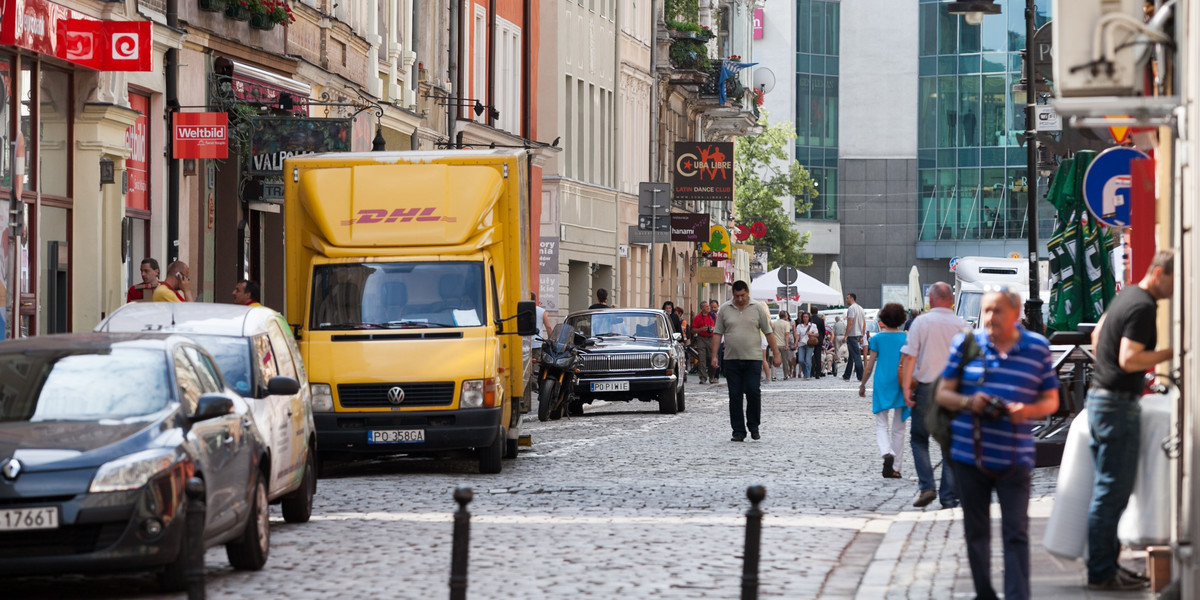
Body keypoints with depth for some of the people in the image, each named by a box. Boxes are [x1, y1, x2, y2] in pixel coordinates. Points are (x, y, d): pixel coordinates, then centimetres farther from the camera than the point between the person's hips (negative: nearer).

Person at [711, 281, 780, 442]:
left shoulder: (757, 309, 4)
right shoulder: (725, 310, 7)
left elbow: (768, 332, 6)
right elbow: (717, 333, 8)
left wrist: (776, 354, 2)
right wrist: (714, 355, 0)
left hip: (752, 359, -1)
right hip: (731, 360, 1)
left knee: (753, 392, -8)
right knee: (735, 396, 2)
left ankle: (753, 425, 11)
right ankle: (738, 431, 6)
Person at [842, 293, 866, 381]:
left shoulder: (851, 308, -12)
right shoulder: (860, 308, 16)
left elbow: (850, 323, -19)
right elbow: (864, 323, 17)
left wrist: (846, 335, -16)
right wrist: (862, 336, 20)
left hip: (852, 335, -9)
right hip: (859, 335, 9)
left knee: (856, 356, -9)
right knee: (851, 357, 15)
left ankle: (861, 376, -11)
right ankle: (846, 376, 21)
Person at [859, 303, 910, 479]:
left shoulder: (877, 339, -3)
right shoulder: (906, 338, -1)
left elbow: (869, 367, -1)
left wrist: (862, 385, 12)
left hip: (882, 386, -1)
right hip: (901, 386, 1)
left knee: (881, 425, 5)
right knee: (898, 428, 9)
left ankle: (887, 453, -23)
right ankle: (895, 468, 10)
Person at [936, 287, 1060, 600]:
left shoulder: (1038, 347, 3)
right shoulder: (966, 343, 3)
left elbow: (1051, 400, 8)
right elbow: (943, 394, 6)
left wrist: (1027, 411, -13)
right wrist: (968, 402, -15)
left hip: (1014, 456, -1)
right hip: (969, 454, 2)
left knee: (1016, 533, -6)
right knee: (976, 530, 11)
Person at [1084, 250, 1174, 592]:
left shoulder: (1127, 296, 14)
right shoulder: (1143, 307, -17)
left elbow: (1097, 336, 26)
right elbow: (1129, 359, -24)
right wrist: (1172, 352, -20)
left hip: (1100, 395, 11)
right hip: (1118, 404, -11)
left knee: (1108, 489, 14)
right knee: (1113, 491, -7)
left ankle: (1104, 565, 19)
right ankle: (1102, 573, -5)